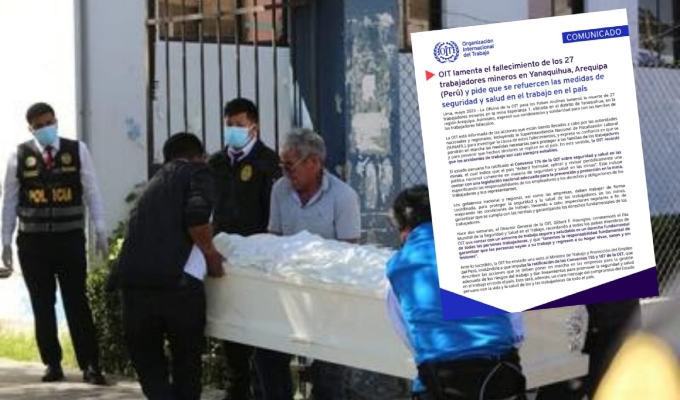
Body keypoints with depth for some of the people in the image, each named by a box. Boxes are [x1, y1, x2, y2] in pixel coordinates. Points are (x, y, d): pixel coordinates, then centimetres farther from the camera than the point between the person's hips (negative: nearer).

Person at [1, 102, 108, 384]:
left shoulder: (77, 150, -1)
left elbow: (91, 192, 1)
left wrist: (101, 232, -4)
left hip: (70, 238, -1)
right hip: (32, 241, 1)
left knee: (77, 302, 0)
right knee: (42, 304, 7)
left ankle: (89, 365, 2)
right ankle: (52, 364, 16)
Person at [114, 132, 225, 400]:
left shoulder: (154, 182, 30)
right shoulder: (198, 172, 12)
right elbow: (196, 217, -8)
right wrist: (211, 254, 8)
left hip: (133, 282, 4)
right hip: (176, 282, -4)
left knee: (150, 370, 14)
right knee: (187, 368, 16)